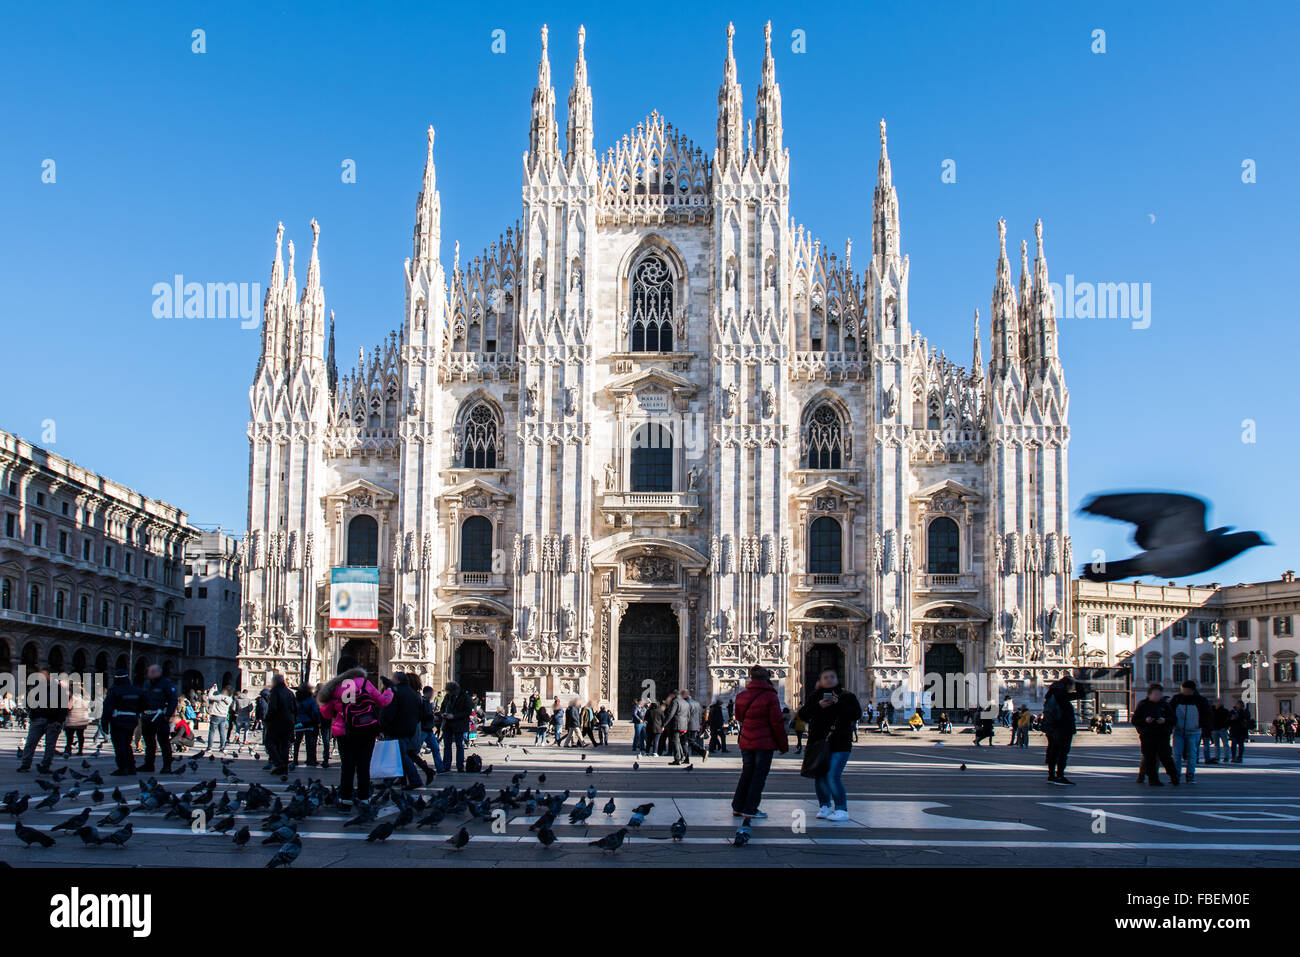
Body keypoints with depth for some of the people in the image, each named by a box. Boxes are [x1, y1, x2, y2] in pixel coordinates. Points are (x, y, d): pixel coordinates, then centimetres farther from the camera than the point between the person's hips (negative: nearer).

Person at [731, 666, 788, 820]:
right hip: (764, 743, -5)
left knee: (746, 773, 15)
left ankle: (737, 807, 16)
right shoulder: (770, 697, -12)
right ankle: (750, 809, 2)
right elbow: (777, 723, -11)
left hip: (745, 742, 5)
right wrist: (783, 745, -3)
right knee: (759, 775, 2)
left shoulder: (741, 696, 5)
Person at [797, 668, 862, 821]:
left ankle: (841, 810, -6)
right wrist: (818, 706, -15)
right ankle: (824, 806, 23)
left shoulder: (847, 696, 4)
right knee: (819, 776, 6)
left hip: (839, 745, -4)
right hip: (817, 743, 4)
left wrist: (839, 704, -19)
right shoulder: (814, 697, 11)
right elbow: (803, 714, 0)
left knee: (833, 777, -14)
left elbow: (856, 713, -9)